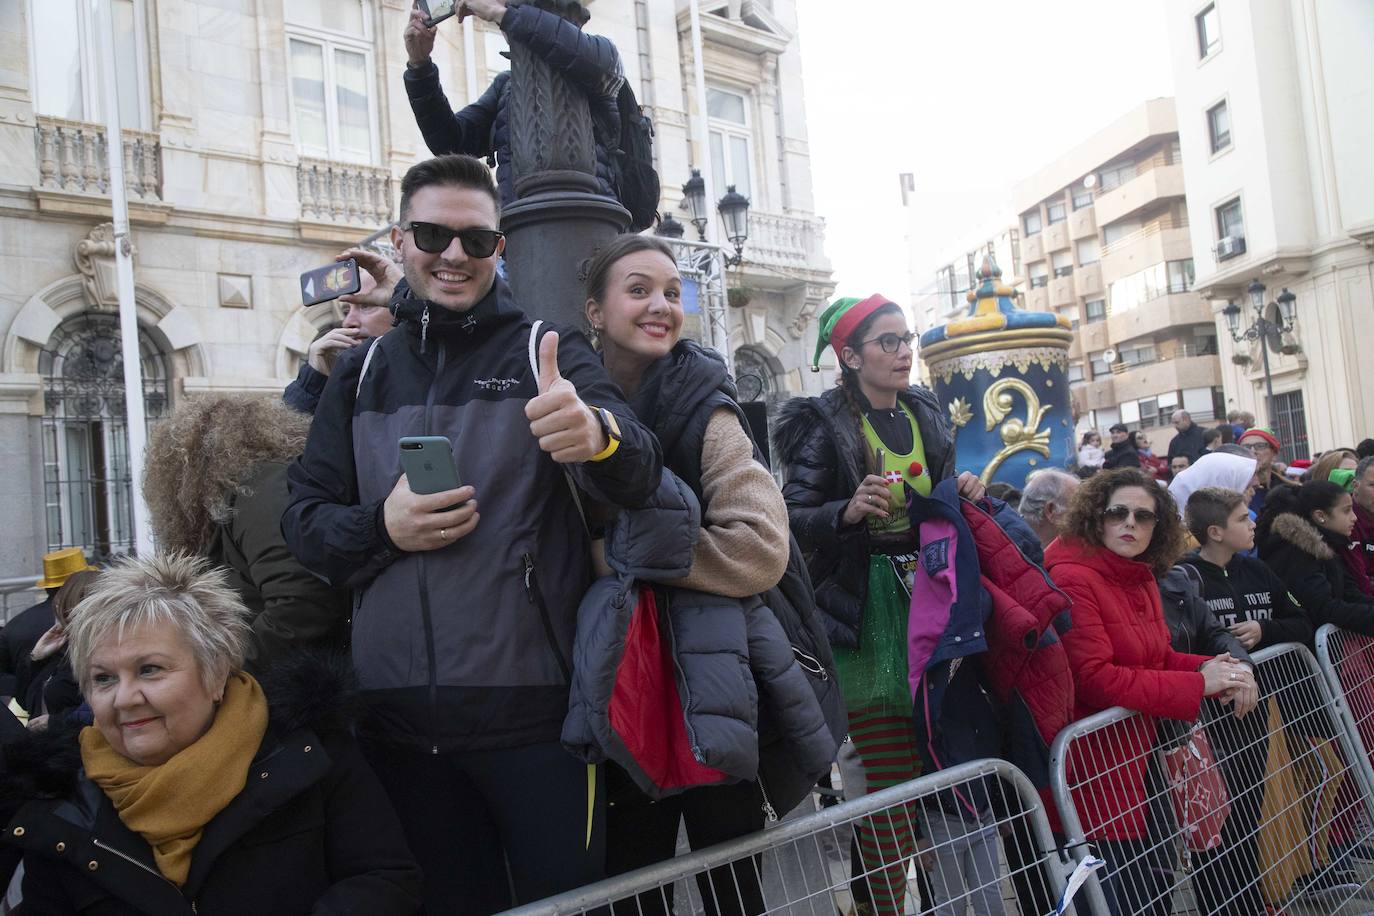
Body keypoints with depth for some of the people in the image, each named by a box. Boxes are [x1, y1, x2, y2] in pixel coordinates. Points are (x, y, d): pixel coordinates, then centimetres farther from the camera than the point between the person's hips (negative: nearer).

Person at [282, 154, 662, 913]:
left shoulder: (548, 356, 0)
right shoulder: (361, 371, 11)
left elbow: (635, 477, -17)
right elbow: (303, 516, 10)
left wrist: (596, 434, -41)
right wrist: (381, 529, -11)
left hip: (531, 704, -3)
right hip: (396, 713, 3)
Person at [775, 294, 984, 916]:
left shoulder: (925, 412, 12)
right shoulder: (823, 424, -7)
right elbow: (794, 520, -11)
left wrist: (965, 490, 4)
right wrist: (847, 511, -28)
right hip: (867, 614, -5)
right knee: (892, 782, -4)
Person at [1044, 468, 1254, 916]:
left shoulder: (1141, 578, 10)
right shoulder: (1072, 578, -19)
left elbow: (1158, 657, 13)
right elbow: (1095, 678, -25)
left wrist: (1208, 667, -8)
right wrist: (1197, 685, -21)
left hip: (1139, 753, 9)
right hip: (1097, 766, -9)